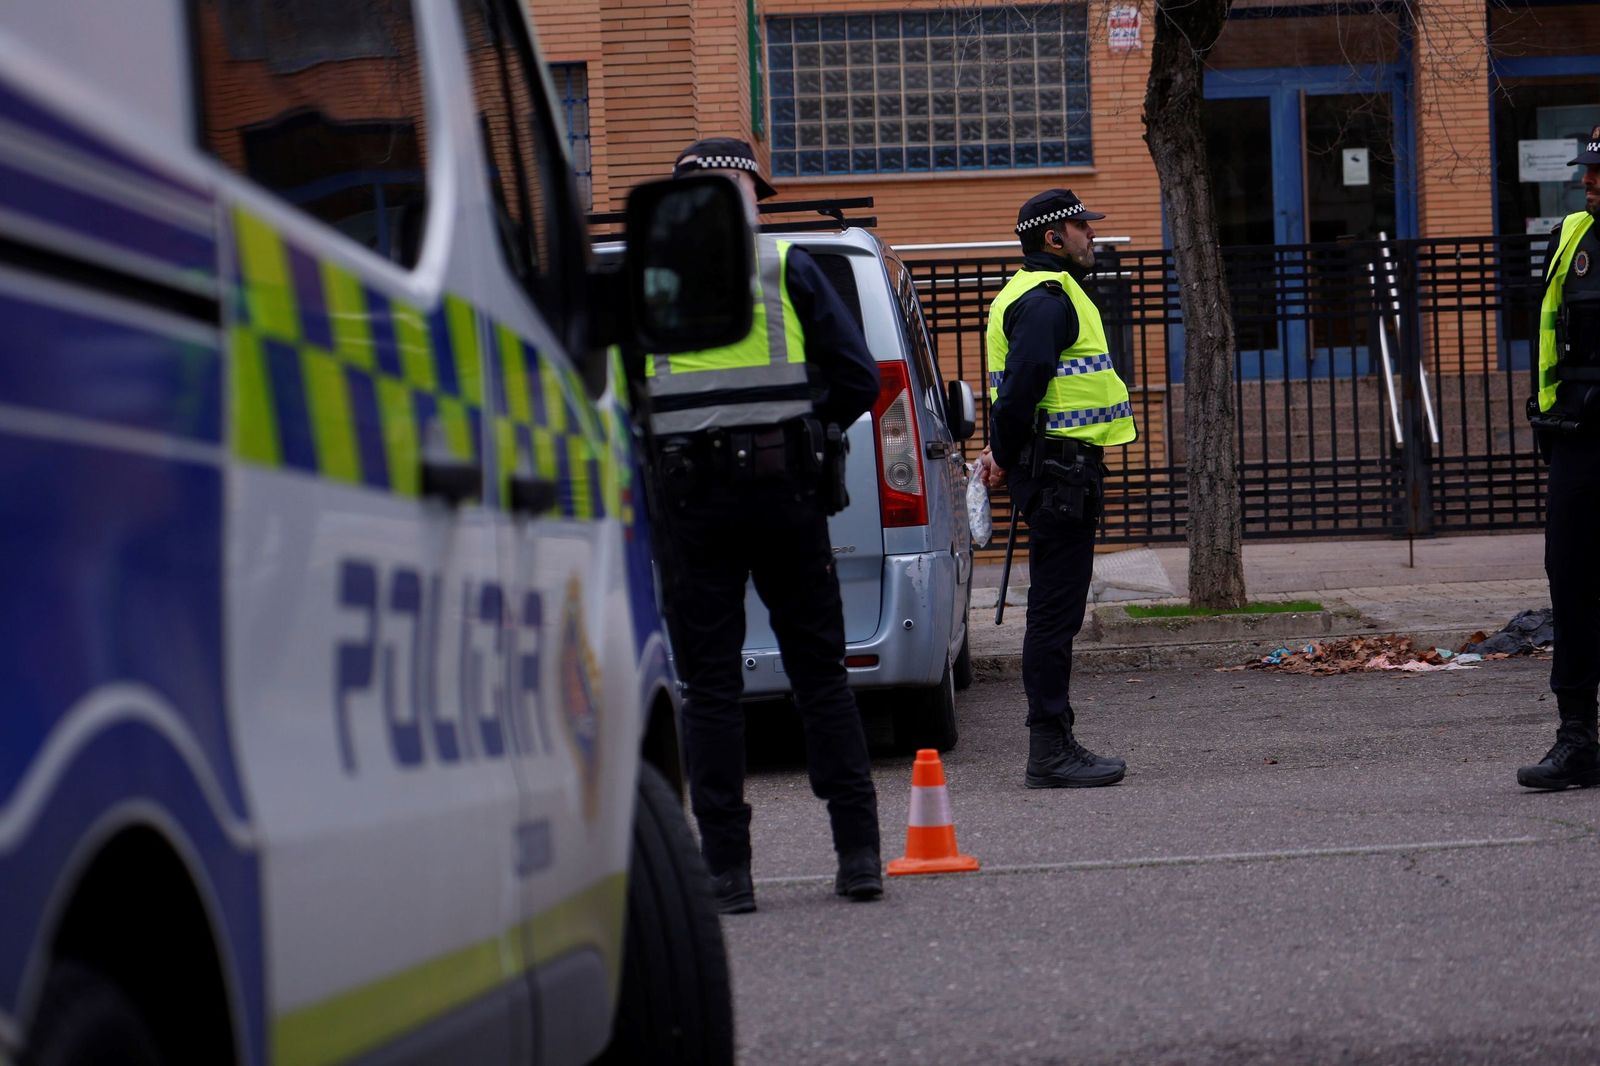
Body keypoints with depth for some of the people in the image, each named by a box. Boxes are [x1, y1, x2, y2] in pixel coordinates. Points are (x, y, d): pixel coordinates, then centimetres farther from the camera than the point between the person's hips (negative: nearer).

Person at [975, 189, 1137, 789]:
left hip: (1060, 471, 11)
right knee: (1055, 611, -9)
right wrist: (1007, 458, -12)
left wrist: (1006, 454, 12)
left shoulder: (1046, 293, 21)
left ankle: (1055, 743, 18)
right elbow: (1022, 384, -23)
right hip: (1059, 469, -11)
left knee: (1056, 610, 13)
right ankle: (1049, 752, -8)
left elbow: (1017, 388, 22)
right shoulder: (1046, 299, -14)